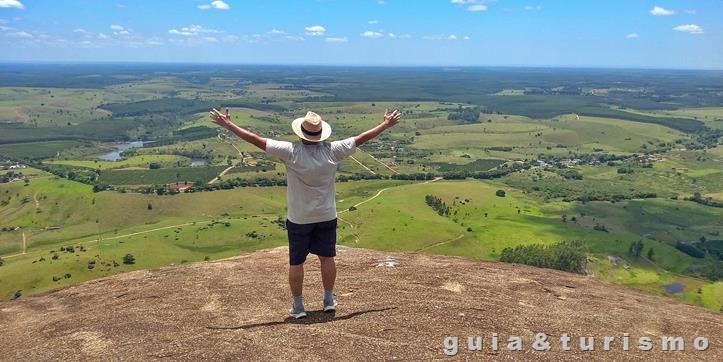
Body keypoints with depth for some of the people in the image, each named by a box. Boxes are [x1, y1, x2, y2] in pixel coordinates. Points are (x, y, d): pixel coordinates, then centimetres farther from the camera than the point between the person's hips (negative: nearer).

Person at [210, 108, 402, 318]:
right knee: (327, 257, 17)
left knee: (296, 262, 10)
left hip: (299, 219, -2)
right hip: (327, 216, 2)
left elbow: (256, 140, -15)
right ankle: (329, 300, 27)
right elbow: (362, 138, -1)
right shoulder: (332, 151, -12)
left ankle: (298, 306, 18)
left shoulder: (291, 152, -19)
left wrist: (228, 125, -6)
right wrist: (386, 125, 12)